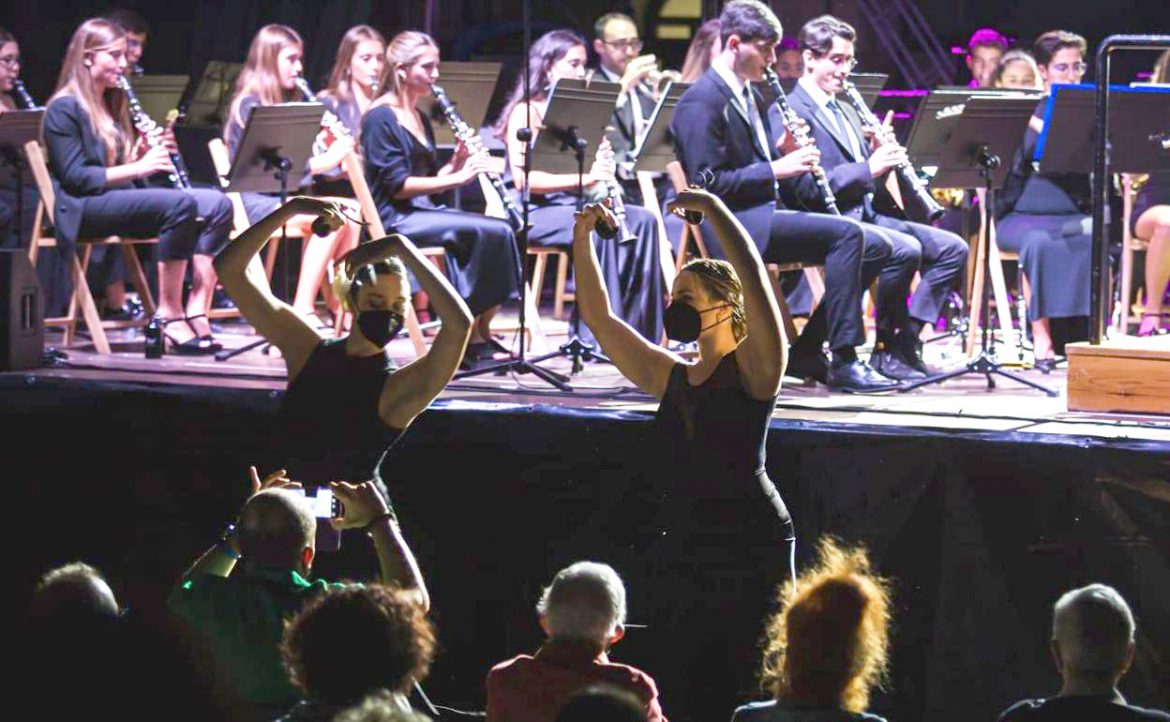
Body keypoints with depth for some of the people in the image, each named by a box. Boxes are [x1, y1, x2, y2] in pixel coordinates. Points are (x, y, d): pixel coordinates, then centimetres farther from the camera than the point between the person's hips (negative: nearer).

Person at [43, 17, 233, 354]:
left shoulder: (112, 106, 22)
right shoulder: (64, 109, -5)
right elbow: (75, 177, -14)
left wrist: (142, 153, 2)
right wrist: (137, 167, -19)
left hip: (123, 197, 9)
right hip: (83, 208, -9)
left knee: (217, 203, -13)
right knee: (181, 203, -32)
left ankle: (197, 311, -23)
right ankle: (169, 316, -29)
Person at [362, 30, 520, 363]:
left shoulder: (420, 119, 19)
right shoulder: (380, 118, -7)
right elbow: (397, 185, -16)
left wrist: (457, 162, -1)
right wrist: (457, 177, -20)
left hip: (425, 211, 8)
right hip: (395, 218, -8)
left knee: (501, 232, -14)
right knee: (482, 232, -26)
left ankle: (478, 333, -15)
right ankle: (470, 337, -19)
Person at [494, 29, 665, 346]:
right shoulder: (526, 112, -5)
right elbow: (523, 178, -17)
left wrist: (602, 168, -4)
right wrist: (583, 178, -24)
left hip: (574, 205, 7)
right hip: (536, 211, -7)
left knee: (642, 220, -16)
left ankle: (638, 329, -17)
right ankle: (595, 335, -30)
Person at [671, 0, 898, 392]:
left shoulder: (751, 95, 19)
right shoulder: (701, 102, -11)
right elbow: (709, 184, -18)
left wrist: (788, 154, 4)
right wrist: (776, 168, -19)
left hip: (765, 215, 10)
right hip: (733, 228, -10)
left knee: (875, 249, 0)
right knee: (846, 233, -25)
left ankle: (807, 351, 4)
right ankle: (843, 362, -26)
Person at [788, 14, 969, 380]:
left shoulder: (845, 111, 24)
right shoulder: (791, 112, -6)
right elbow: (806, 186, -18)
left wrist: (884, 155, 1)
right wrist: (869, 169, -21)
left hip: (868, 213, 9)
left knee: (952, 248, -4)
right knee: (905, 250, -32)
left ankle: (907, 338, -7)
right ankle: (887, 349, -17)